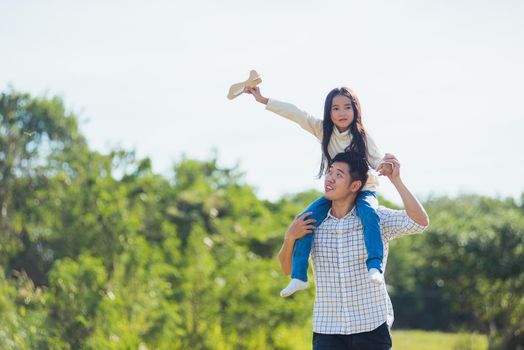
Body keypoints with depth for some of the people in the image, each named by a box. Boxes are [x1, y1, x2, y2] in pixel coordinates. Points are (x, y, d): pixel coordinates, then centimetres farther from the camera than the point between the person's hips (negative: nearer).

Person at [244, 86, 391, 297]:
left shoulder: (362, 136, -8)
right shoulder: (323, 130, -2)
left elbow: (378, 162, -11)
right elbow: (295, 114, -7)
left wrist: (385, 167, -36)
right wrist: (263, 100, -10)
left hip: (363, 191, -3)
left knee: (368, 212, -37)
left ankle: (374, 266, -43)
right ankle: (299, 277, -11)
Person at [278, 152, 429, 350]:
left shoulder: (376, 219, -5)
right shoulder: (314, 222, 2)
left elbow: (420, 222, -18)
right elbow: (287, 269, 7)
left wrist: (396, 180, -21)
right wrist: (290, 238, -13)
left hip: (373, 328, -2)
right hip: (327, 329, 2)